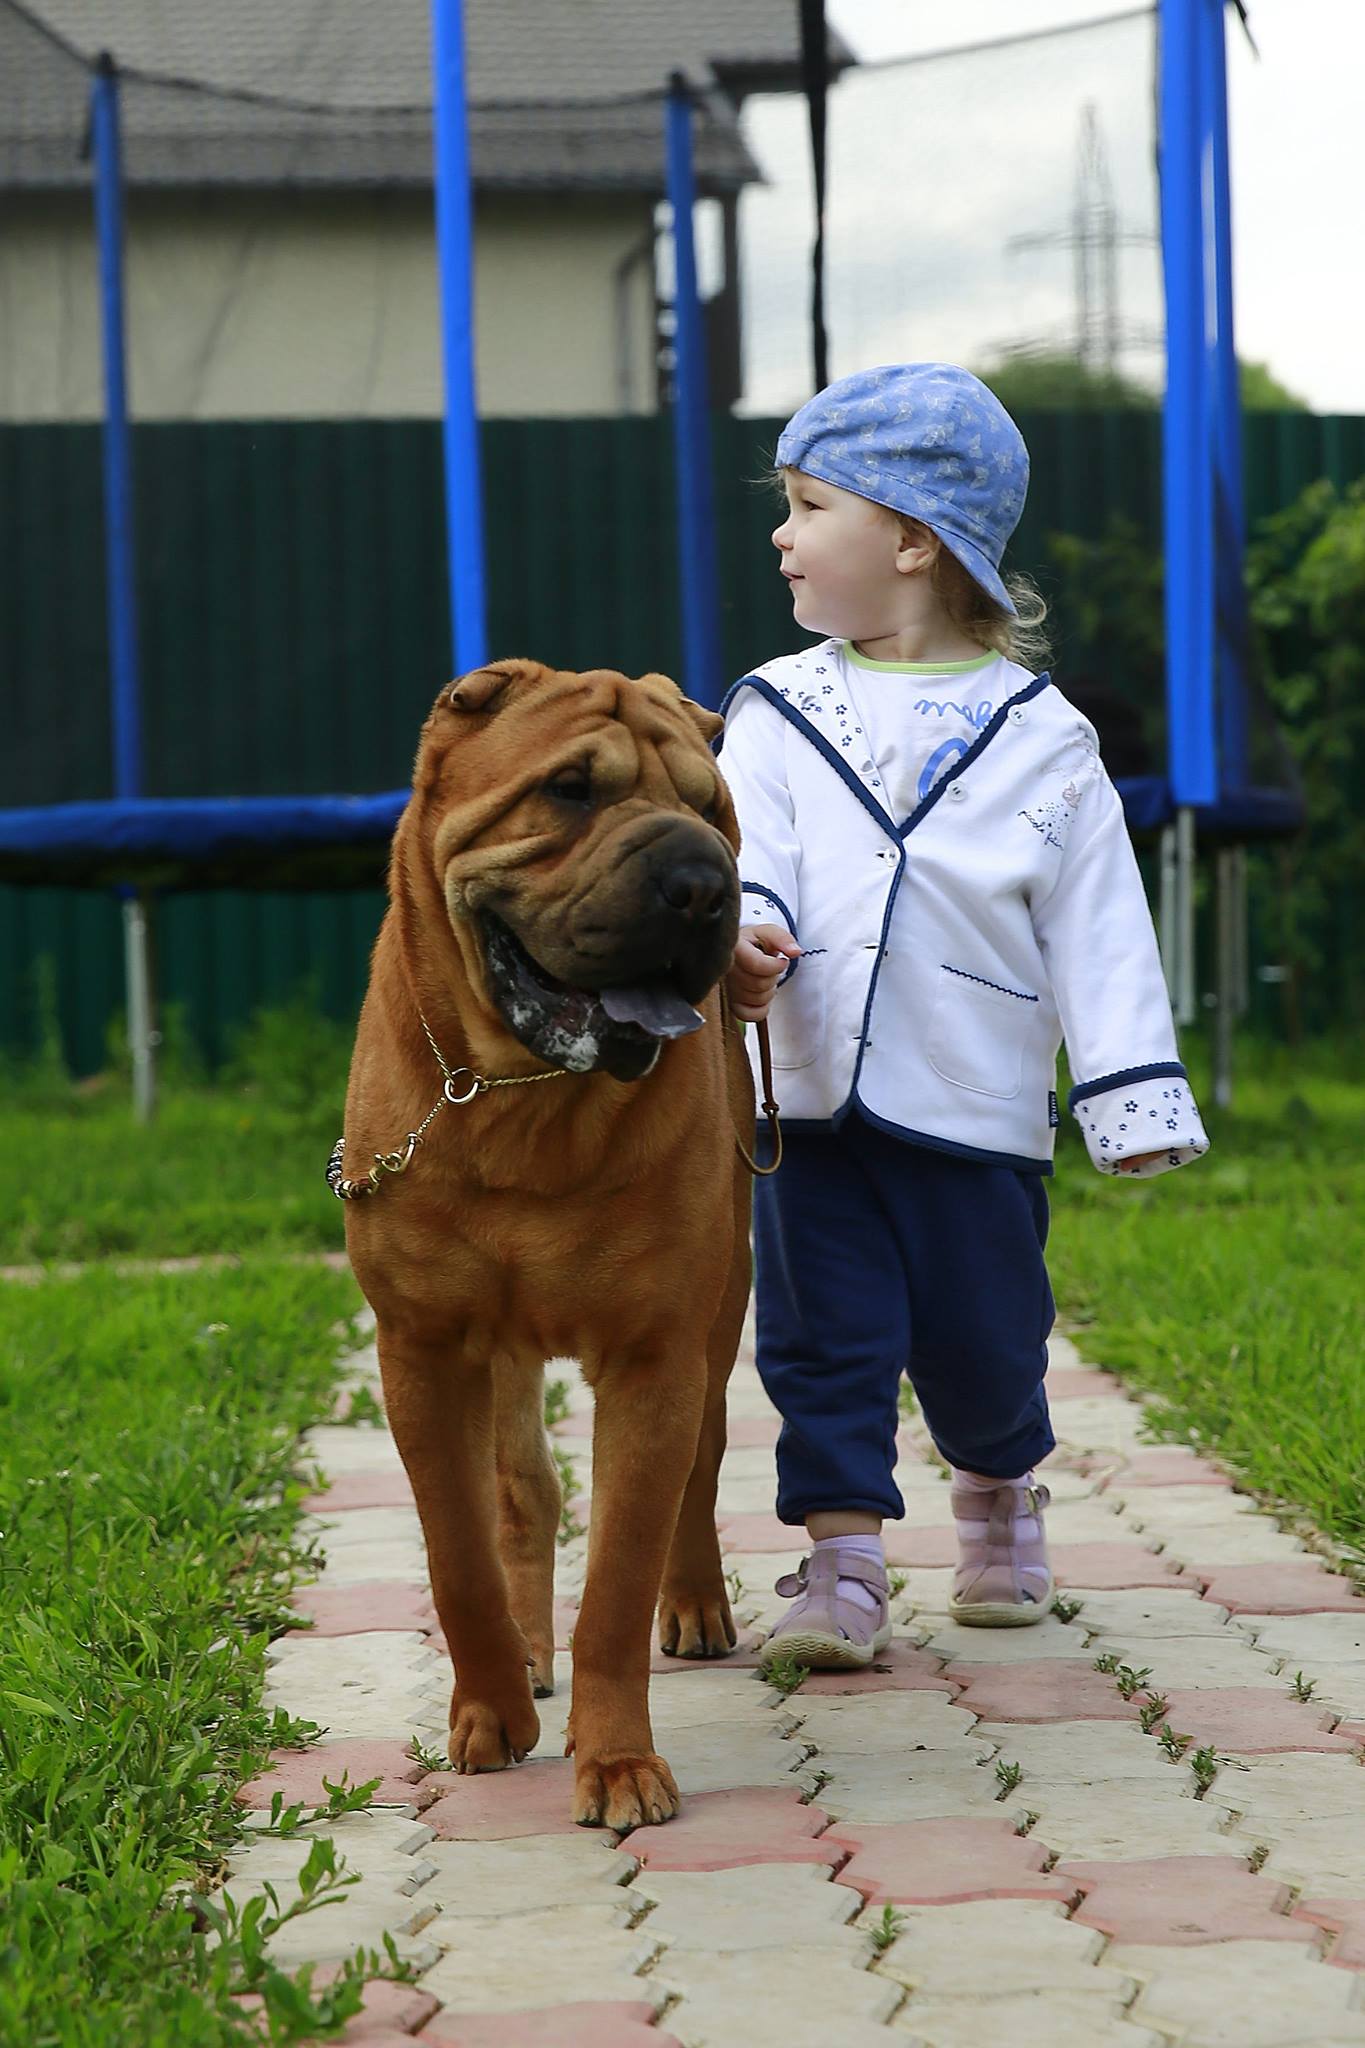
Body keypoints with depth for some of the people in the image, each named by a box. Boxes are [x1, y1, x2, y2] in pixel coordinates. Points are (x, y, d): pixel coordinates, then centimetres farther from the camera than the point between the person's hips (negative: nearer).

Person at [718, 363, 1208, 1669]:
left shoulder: (1040, 737, 1)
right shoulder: (776, 714, 6)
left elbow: (1098, 928, 1)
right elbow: (745, 848, -7)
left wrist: (1132, 1099, -2)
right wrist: (740, 930, -30)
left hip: (978, 1113, -1)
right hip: (811, 1102, 1)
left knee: (982, 1343, 9)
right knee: (823, 1340, -2)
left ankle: (999, 1496, 36)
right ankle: (841, 1560, 6)